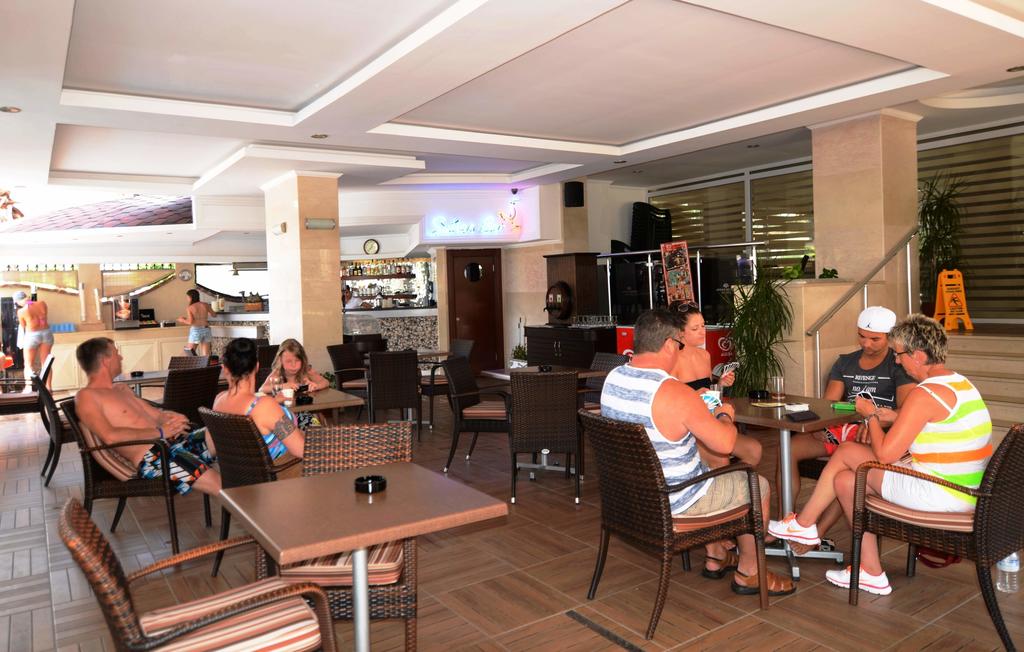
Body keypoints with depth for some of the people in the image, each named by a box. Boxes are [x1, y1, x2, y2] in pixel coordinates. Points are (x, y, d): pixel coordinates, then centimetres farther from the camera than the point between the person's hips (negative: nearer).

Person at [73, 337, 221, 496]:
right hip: (151, 457, -8)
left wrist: (176, 419, -2)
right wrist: (160, 432, -14)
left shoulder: (122, 389, 24)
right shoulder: (86, 396, -3)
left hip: (174, 440, 9)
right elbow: (110, 436, -18)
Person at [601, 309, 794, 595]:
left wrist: (700, 409, 16)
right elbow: (725, 443, -19)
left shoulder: (613, 378, -4)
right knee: (758, 485, 13)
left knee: (712, 475, 33)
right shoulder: (675, 393, -29)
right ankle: (748, 573, 28)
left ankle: (716, 557, 43)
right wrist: (725, 415, 2)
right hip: (673, 502, -8)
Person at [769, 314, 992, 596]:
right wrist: (895, 417, 13)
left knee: (846, 452, 0)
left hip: (940, 495, -9)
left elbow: (885, 454, -18)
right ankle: (870, 572, 15)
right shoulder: (960, 383, 11)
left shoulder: (926, 393, -20)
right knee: (845, 480, 9)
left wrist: (871, 415, -1)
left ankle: (803, 524, 17)